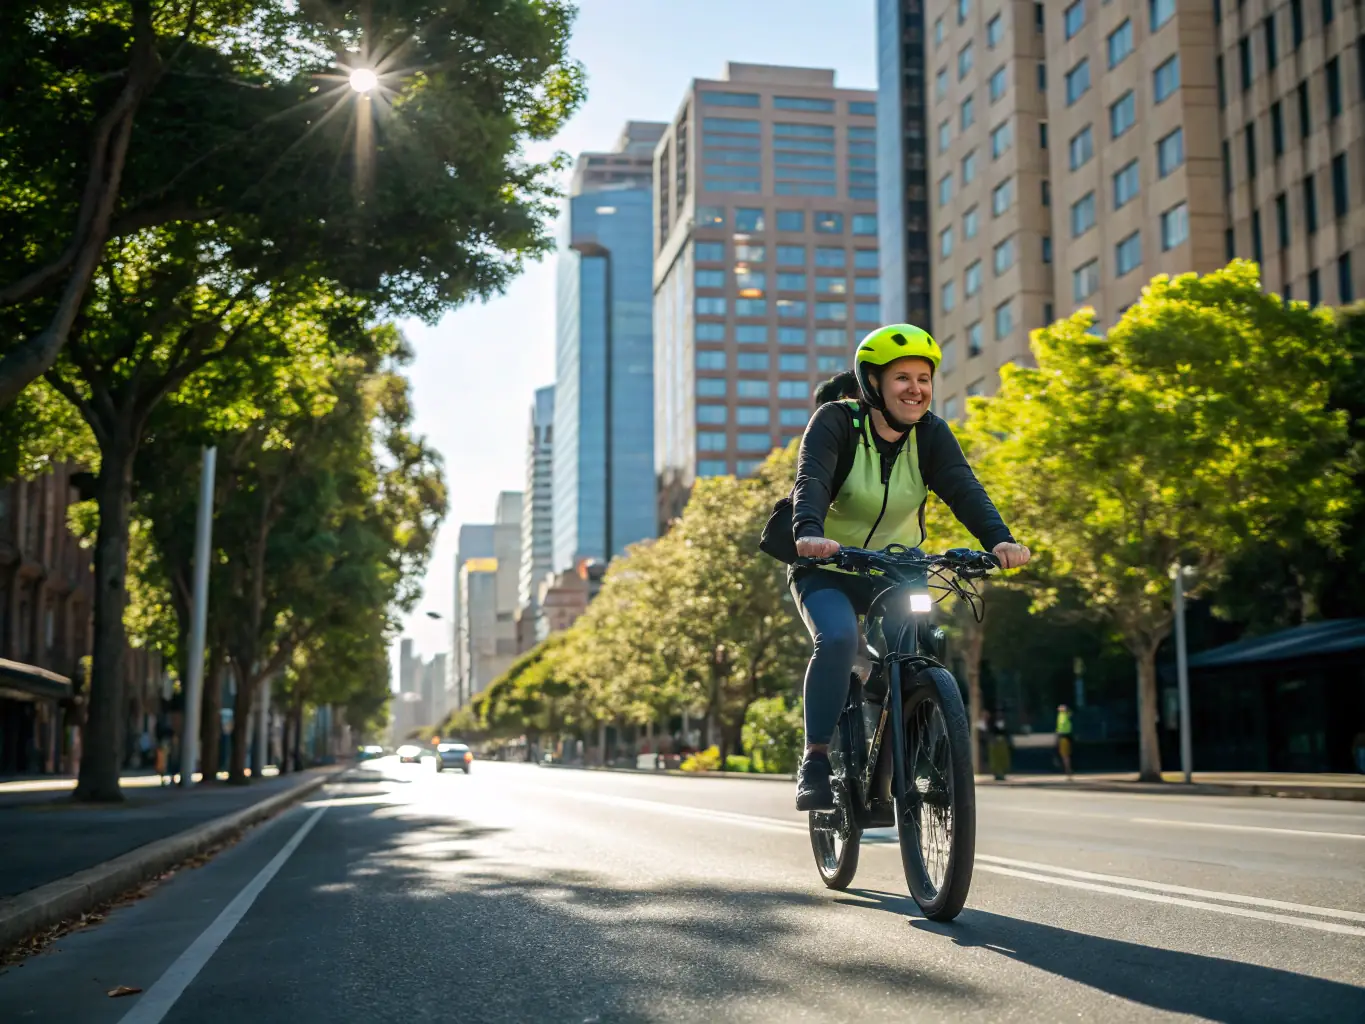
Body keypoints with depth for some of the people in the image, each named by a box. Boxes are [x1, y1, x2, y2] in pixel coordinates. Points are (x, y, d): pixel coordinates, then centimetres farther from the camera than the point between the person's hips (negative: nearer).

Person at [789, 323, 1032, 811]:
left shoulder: (930, 434, -5)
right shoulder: (836, 422, -14)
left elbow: (964, 489, -19)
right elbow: (810, 482, -30)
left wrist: (998, 539, -39)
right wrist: (809, 533, -52)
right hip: (827, 571, -4)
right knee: (838, 640, -30)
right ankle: (815, 763, -19)